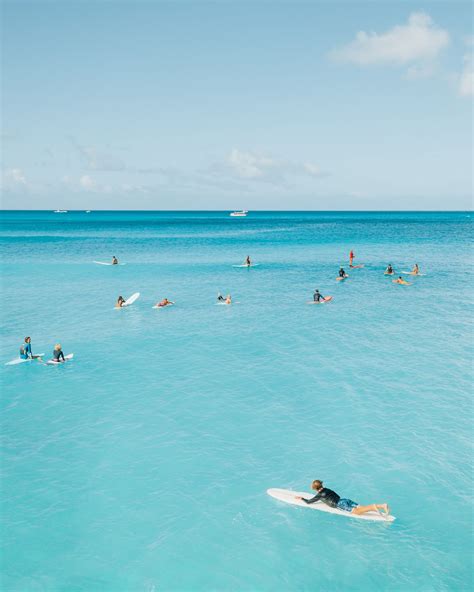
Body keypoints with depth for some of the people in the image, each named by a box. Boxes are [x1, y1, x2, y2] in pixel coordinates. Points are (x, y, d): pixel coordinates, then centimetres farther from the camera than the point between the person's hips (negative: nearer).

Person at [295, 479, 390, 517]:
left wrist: (301, 498, 24)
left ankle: (373, 507, -45)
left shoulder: (320, 495, 3)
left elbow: (308, 502, 6)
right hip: (345, 500, 7)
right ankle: (383, 506, -20)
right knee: (362, 508, -5)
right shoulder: (327, 490, 24)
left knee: (357, 512, -24)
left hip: (340, 504, -7)